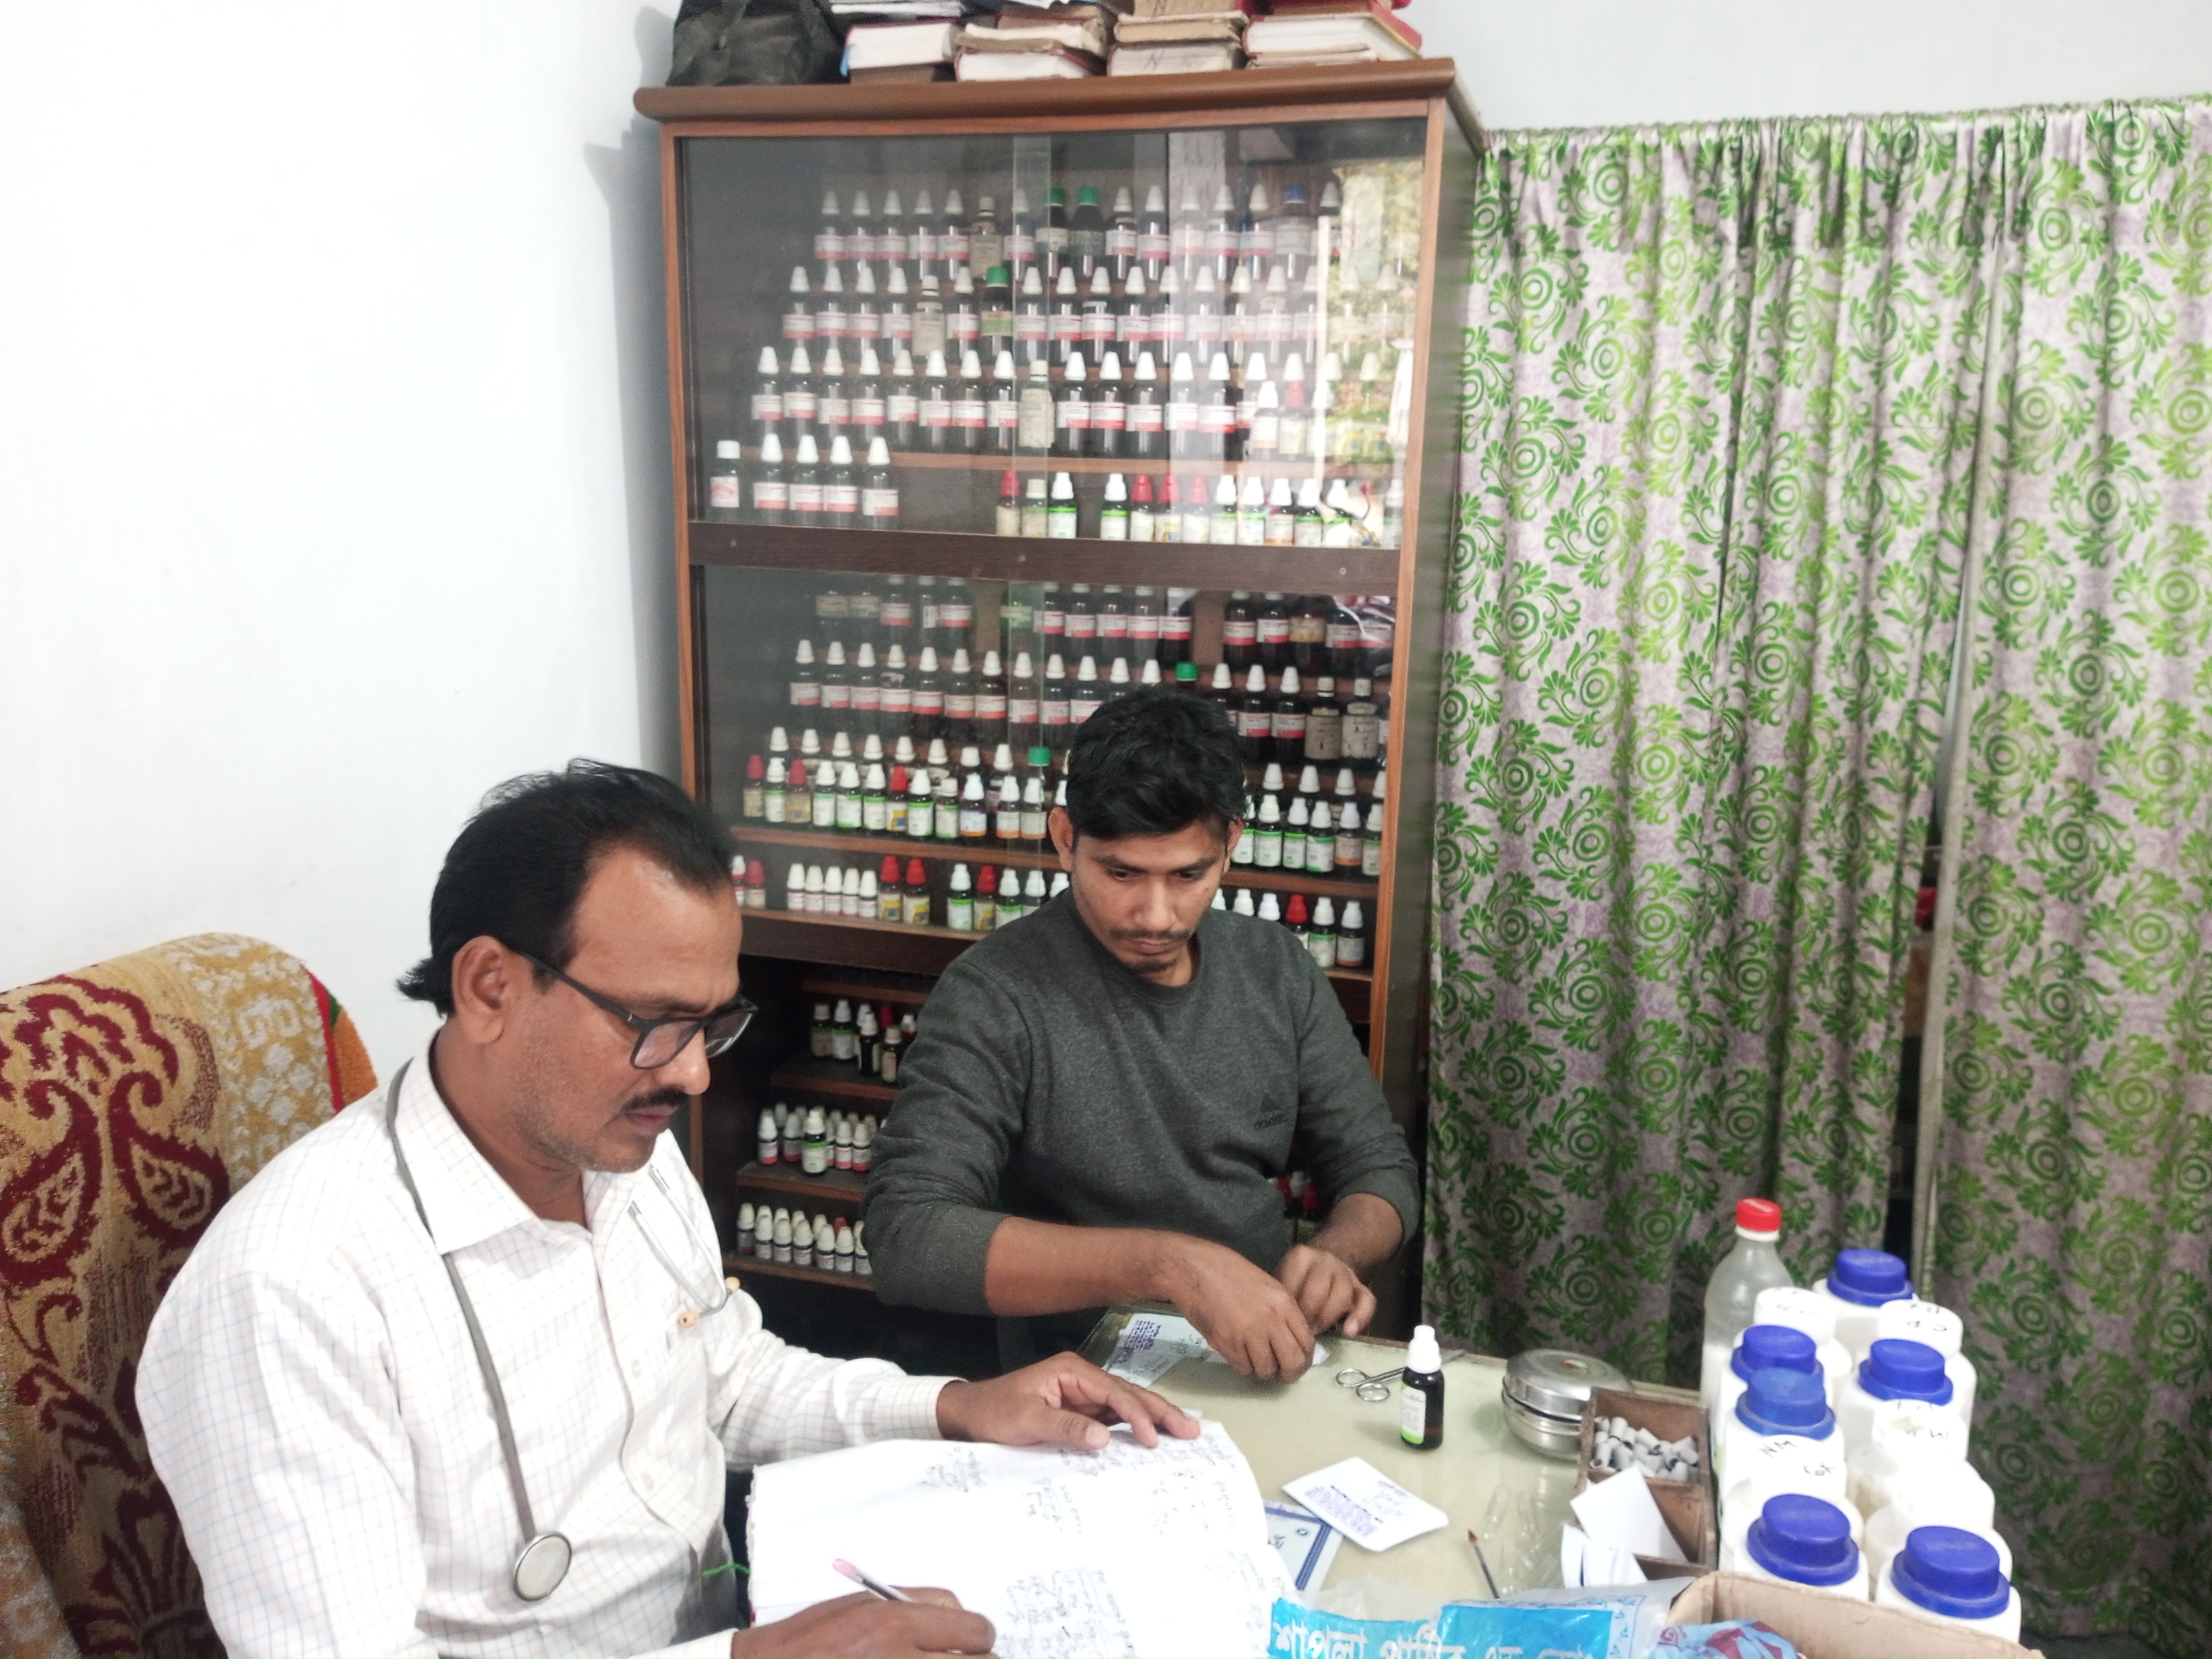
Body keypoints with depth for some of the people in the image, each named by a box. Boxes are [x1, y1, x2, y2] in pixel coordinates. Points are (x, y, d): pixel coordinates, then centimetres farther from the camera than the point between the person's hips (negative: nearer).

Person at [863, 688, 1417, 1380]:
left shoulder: (1278, 968, 2)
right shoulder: (995, 995, -14)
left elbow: (1380, 1168, 8)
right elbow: (906, 1237, -24)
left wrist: (1335, 1253, -15)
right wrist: (1170, 1265, -32)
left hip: (1266, 1370, 4)